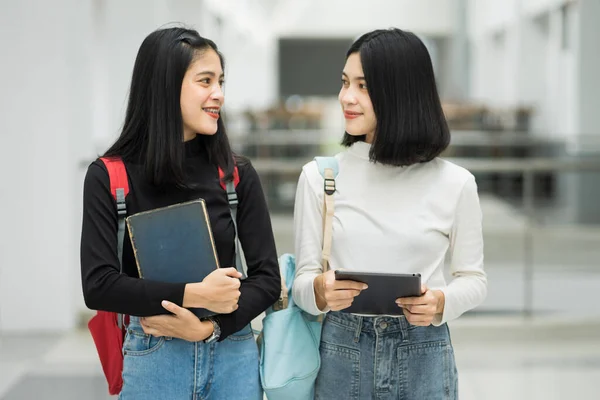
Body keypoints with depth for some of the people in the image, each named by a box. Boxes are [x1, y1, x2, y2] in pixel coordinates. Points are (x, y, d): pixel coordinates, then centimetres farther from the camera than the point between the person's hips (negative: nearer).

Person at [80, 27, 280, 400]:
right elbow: (98, 285, -11)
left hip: (234, 356, 2)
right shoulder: (109, 177, -5)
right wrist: (193, 294, -19)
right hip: (153, 360, -2)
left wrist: (209, 327, -15)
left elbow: (268, 277, -1)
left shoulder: (237, 174, 0)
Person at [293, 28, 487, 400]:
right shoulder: (319, 176, -2)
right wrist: (321, 290, -21)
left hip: (424, 356, 0)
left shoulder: (455, 184, -4)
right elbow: (303, 278, 1)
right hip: (342, 354, 1)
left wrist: (440, 302, -15)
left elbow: (474, 278, 4)